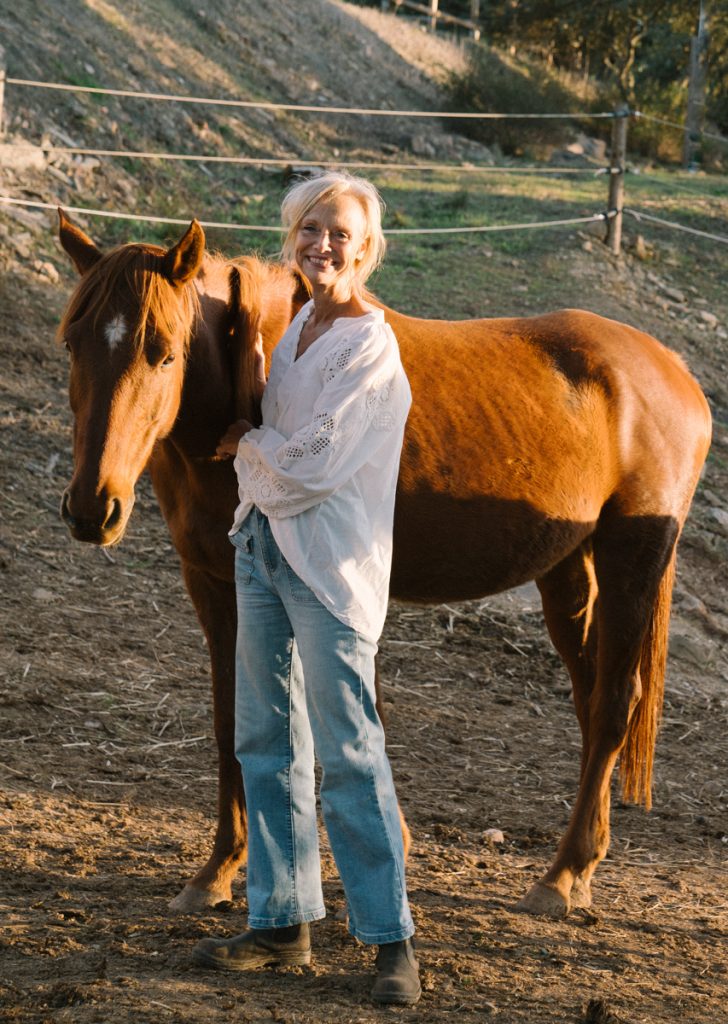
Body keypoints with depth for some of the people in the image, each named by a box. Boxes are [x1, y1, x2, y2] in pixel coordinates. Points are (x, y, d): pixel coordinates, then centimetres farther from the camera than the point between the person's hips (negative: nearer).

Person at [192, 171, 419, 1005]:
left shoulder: (370, 349, -16)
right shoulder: (300, 324, 11)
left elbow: (312, 464, -18)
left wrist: (245, 445, -2)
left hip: (328, 560, -9)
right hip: (263, 544, 9)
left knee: (347, 749, -7)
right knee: (266, 741, 11)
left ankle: (392, 938, 0)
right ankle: (281, 921, 20)